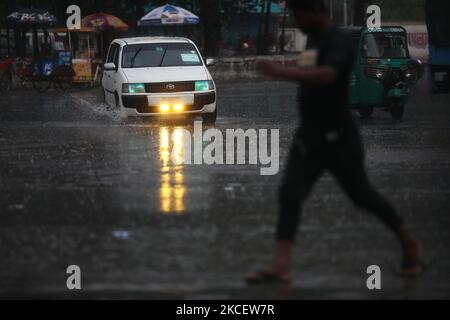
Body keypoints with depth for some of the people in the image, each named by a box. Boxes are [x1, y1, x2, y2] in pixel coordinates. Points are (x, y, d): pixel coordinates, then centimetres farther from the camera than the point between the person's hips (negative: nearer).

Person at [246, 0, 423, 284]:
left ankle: (409, 243, 29)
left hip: (338, 139, -8)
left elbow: (328, 75, -37)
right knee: (290, 194, -9)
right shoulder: (314, 40, 11)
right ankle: (281, 265, -16)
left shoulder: (339, 41, -17)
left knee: (362, 195, 7)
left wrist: (283, 73, -41)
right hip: (308, 137, 8)